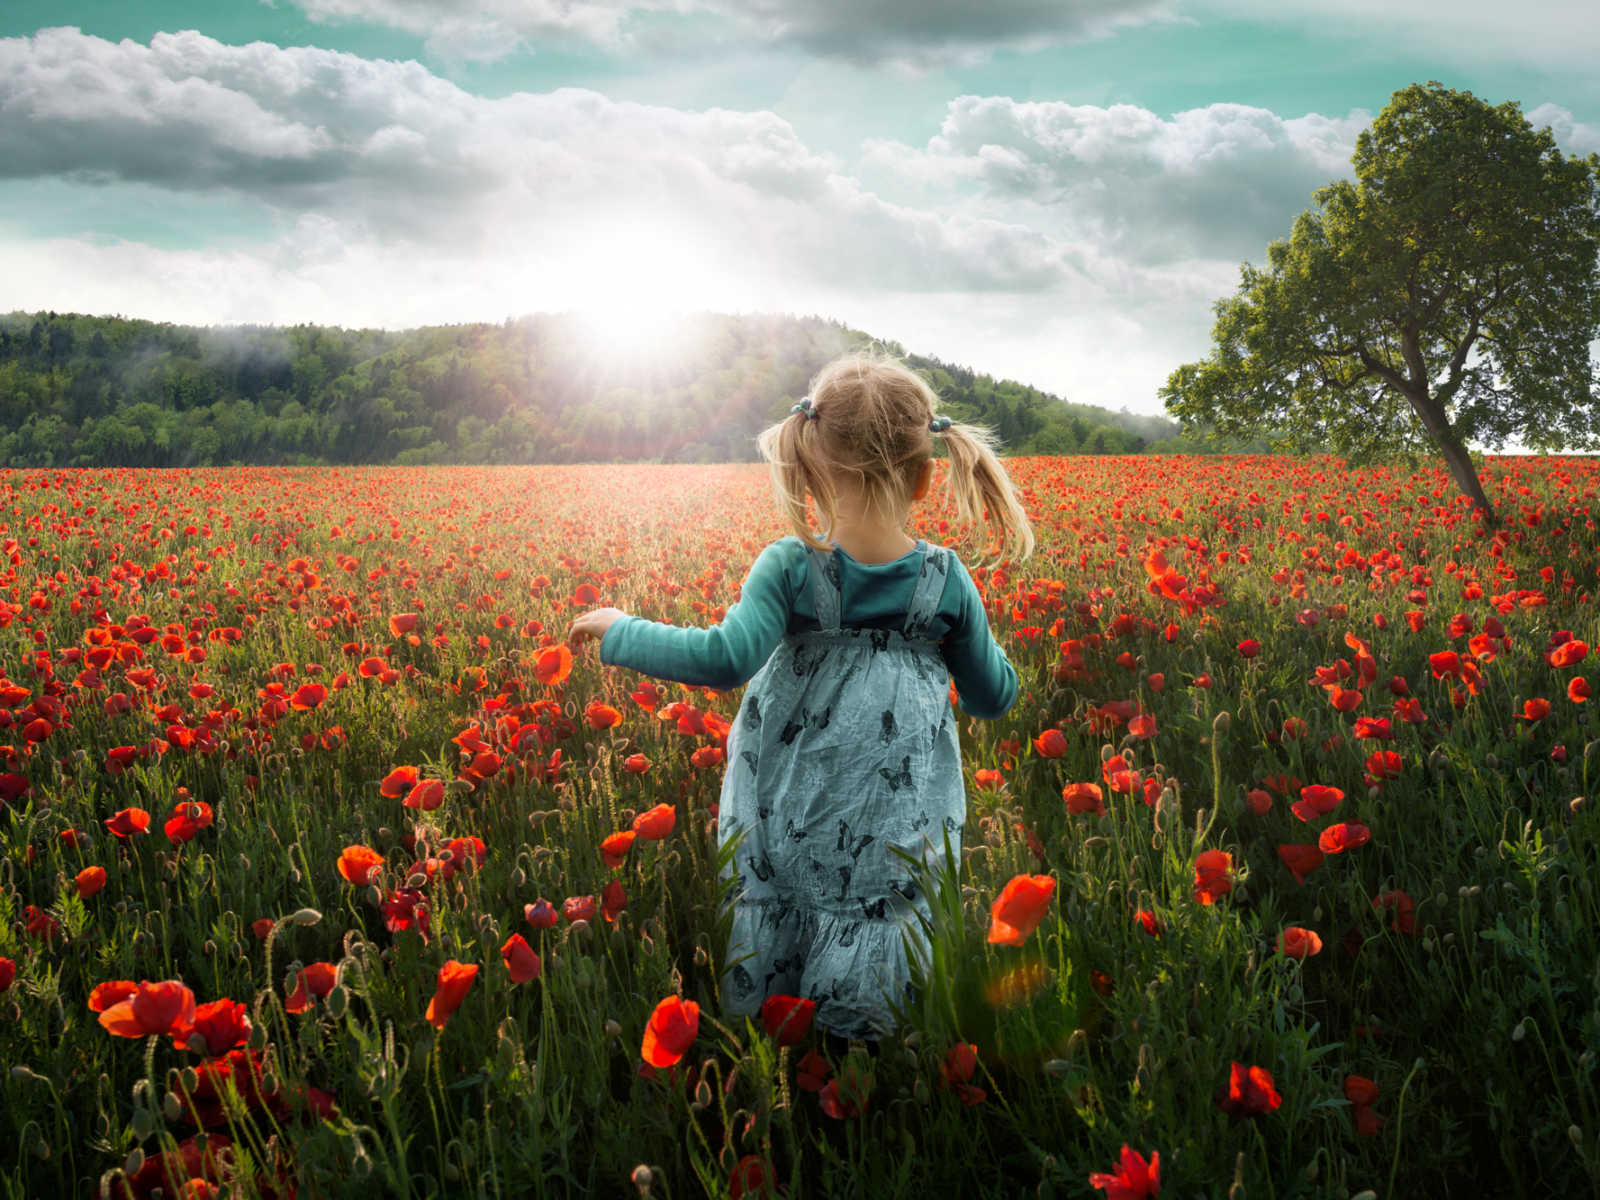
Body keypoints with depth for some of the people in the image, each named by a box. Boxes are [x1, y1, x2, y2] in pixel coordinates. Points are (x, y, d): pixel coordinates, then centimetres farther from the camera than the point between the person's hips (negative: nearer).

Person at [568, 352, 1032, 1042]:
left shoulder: (790, 567, -13)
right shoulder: (947, 581, -5)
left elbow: (726, 659, -26)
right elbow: (993, 699, 5)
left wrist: (621, 632, -13)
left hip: (787, 823, -1)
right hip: (896, 840, 1)